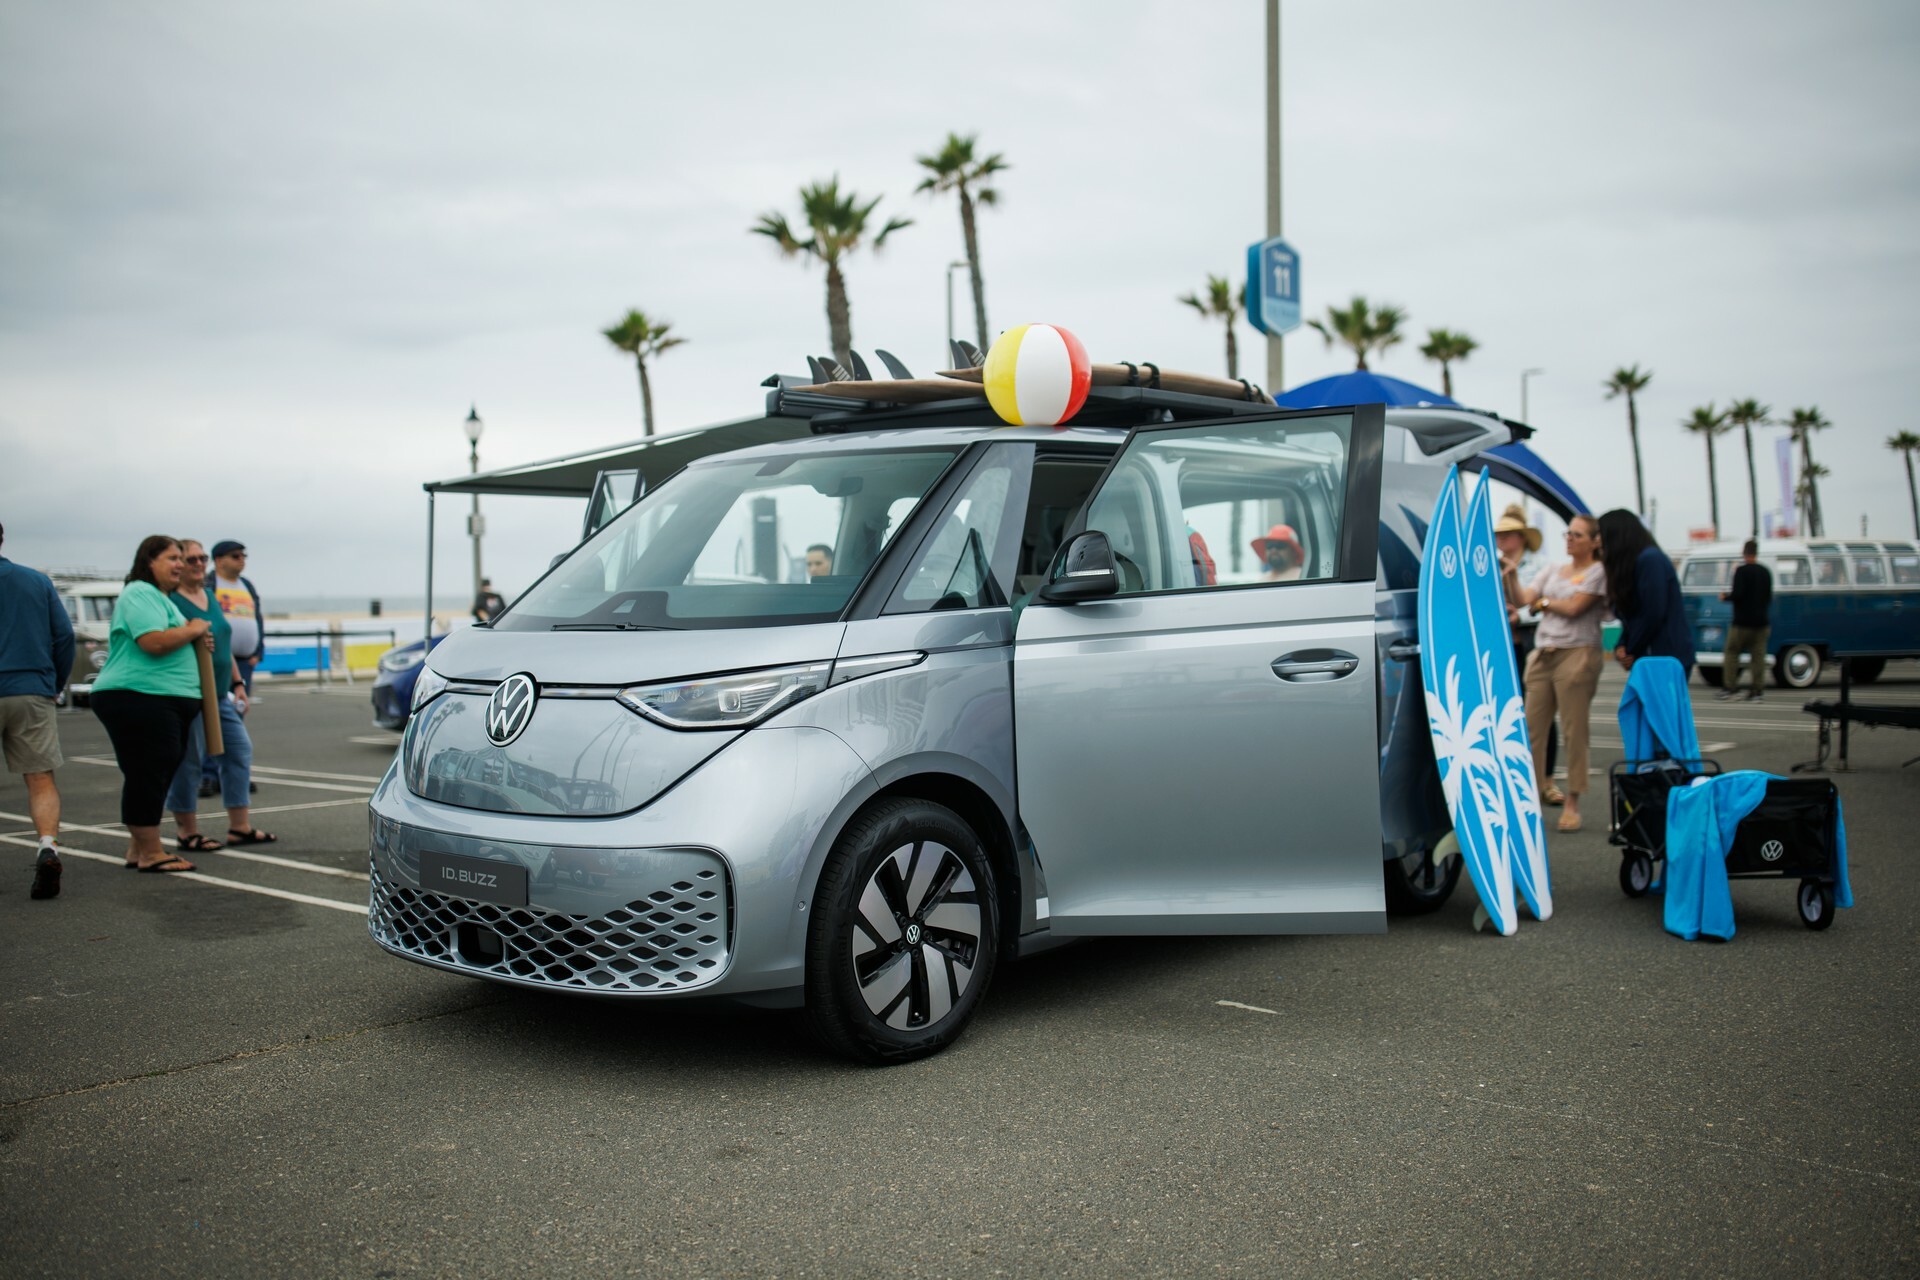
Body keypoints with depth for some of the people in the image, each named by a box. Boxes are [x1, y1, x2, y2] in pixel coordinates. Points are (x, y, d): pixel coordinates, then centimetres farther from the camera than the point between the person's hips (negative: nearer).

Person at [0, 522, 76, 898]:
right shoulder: (39, 581, 7)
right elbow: (65, 635, 4)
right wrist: (55, 685, 12)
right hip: (33, 694, 2)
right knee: (41, 780, 2)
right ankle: (48, 845, -18)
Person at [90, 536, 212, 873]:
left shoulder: (159, 597, 24)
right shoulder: (140, 594, -10)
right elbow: (154, 642, -25)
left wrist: (198, 640, 13)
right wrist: (193, 630, -9)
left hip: (168, 703, 11)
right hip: (138, 698, -11)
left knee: (154, 778, 14)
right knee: (147, 777, -7)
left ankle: (139, 850, 23)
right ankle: (150, 854, -2)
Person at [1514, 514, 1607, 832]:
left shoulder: (1598, 571, 1)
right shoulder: (1551, 571, 18)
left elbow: (1574, 607, -10)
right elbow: (1523, 598, 5)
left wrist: (1543, 602, 4)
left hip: (1577, 656, -6)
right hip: (1542, 656, 6)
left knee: (1575, 731, -3)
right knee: (1532, 728, 1)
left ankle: (1572, 803, 2)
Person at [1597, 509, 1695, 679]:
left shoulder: (1650, 560, -11)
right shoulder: (1629, 566, 19)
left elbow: (1653, 615, -16)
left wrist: (1631, 652, -5)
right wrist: (1621, 647, -1)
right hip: (1651, 660, 9)